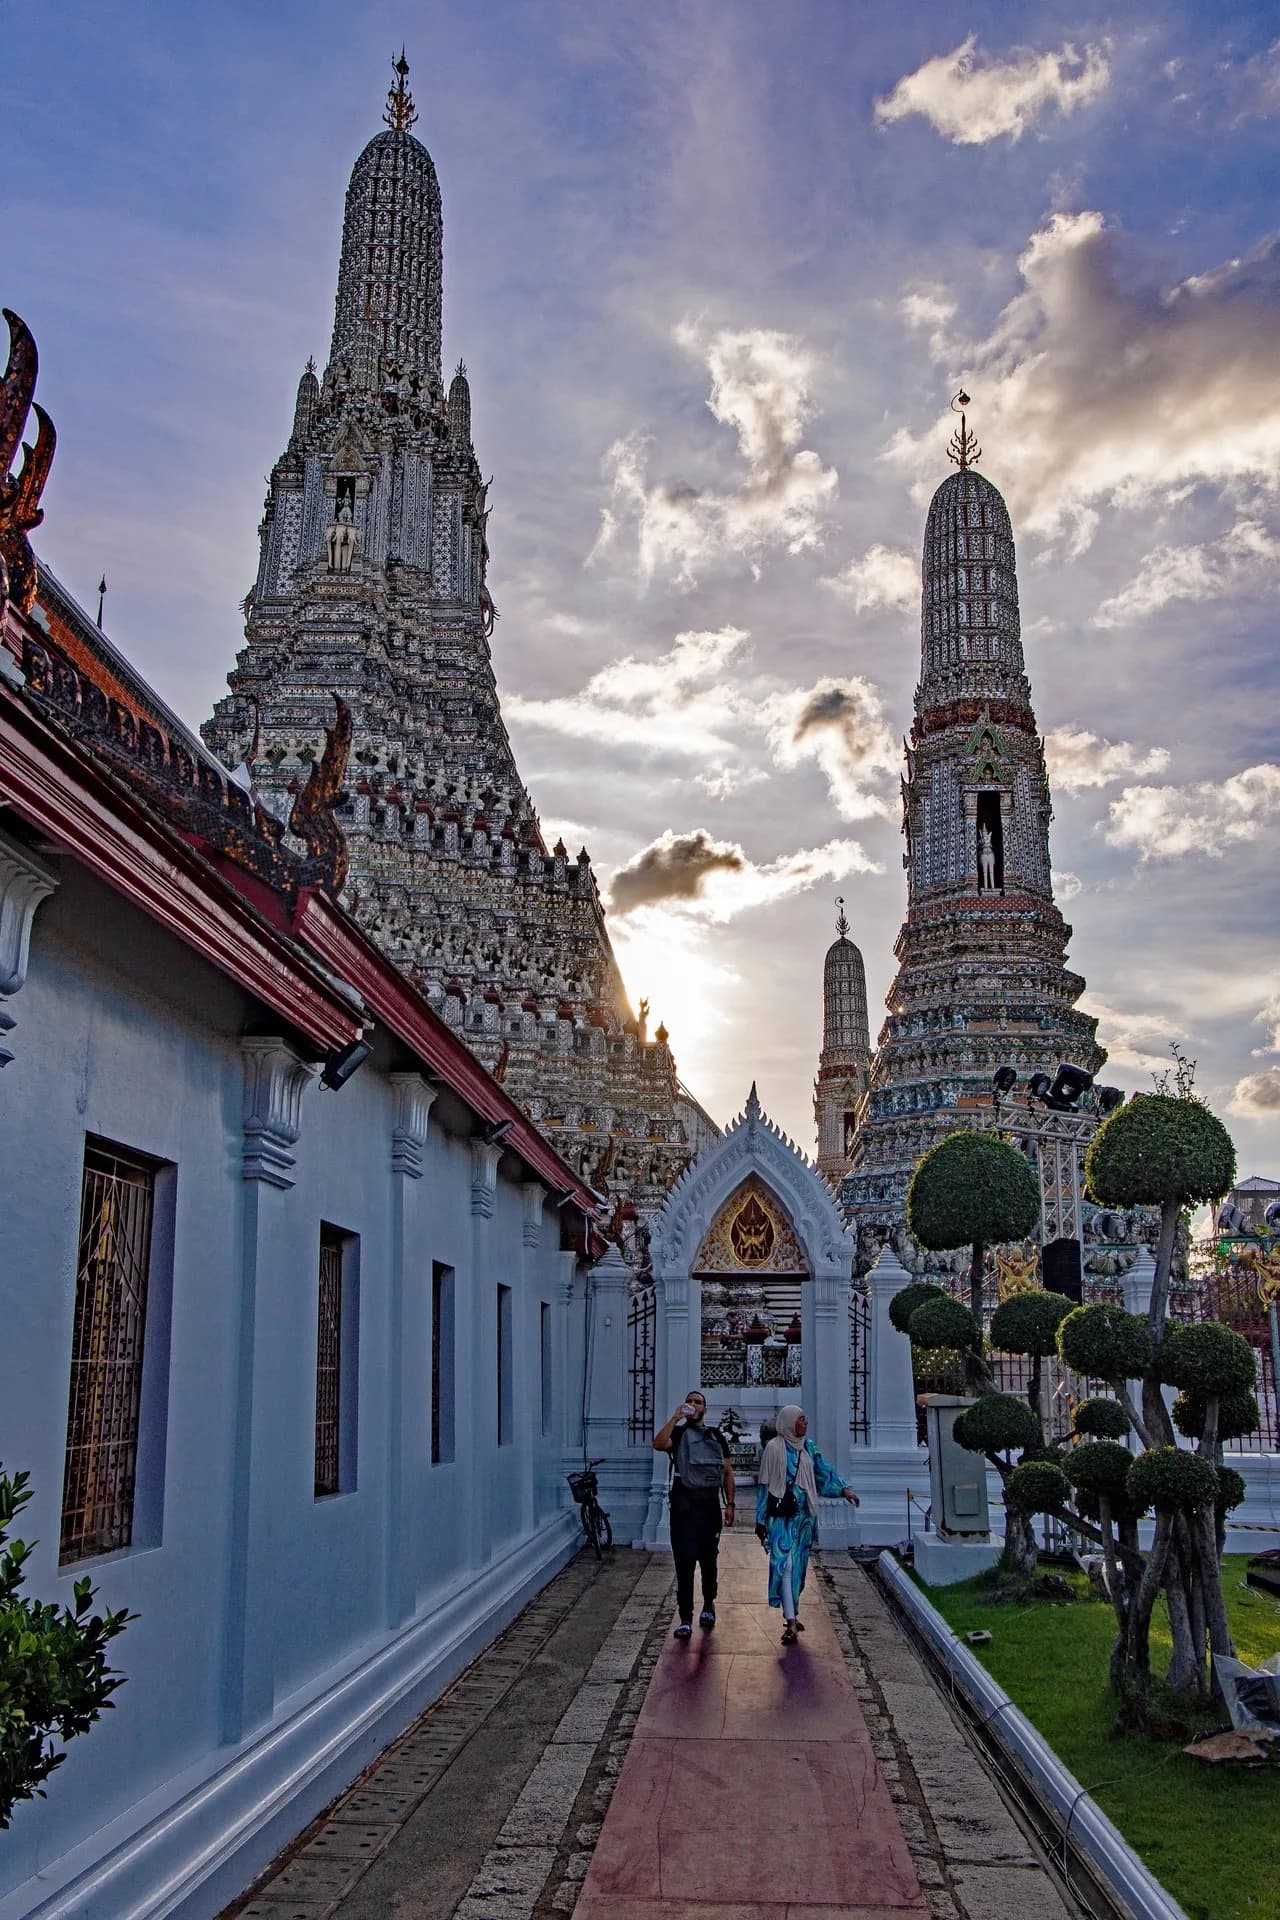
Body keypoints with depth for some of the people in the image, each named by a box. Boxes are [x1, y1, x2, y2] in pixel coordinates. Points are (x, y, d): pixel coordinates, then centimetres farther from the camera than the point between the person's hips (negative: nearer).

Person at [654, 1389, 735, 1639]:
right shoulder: (677, 1433, 3)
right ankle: (685, 1618, -2)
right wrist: (675, 1418, -20)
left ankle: (708, 1604, 33)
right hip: (683, 1506, -3)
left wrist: (730, 1504, 4)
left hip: (710, 1505, 3)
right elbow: (658, 1444, -20)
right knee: (684, 1562, -6)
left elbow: (727, 1472, 12)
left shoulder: (716, 1436, 13)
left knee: (709, 1560, 11)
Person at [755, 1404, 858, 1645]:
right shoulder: (774, 1448, -7)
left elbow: (823, 1472, 11)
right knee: (785, 1564, -12)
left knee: (798, 1566, 10)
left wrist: (844, 1489, -7)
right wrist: (761, 1521, -3)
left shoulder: (808, 1448, 10)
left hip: (803, 1514, 6)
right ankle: (791, 1623, -15)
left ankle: (792, 1615, 21)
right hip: (782, 1515, -6)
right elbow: (765, 1484, -4)